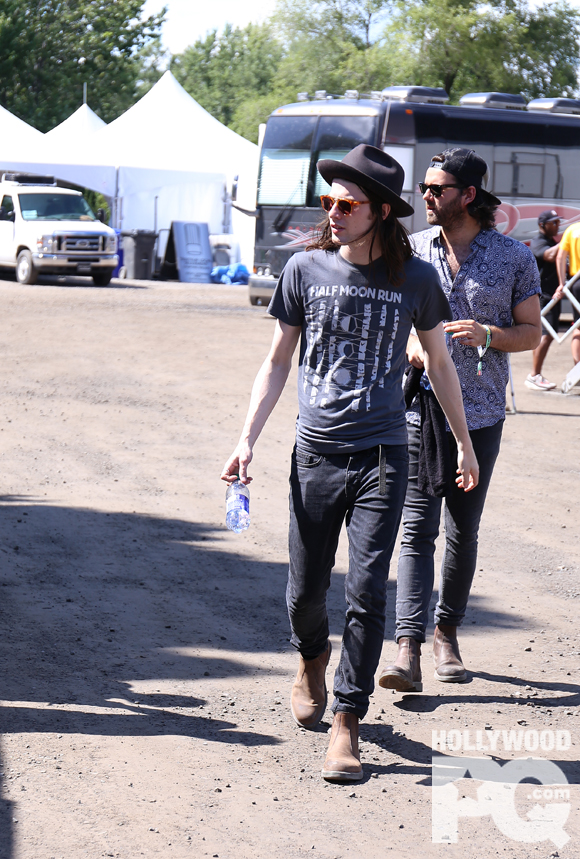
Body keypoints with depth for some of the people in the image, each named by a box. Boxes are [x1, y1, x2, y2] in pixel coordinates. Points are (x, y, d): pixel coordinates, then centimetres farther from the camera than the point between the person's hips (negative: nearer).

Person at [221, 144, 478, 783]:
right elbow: (278, 360, 9)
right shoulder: (306, 269, 1)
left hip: (382, 457, -1)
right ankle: (311, 660, 41)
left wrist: (464, 442, 18)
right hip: (315, 452, 1)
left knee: (366, 593, -7)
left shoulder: (415, 279, 0)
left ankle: (347, 719, 4)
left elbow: (439, 362, 14)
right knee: (305, 590, 9)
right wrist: (247, 440, 2)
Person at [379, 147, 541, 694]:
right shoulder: (411, 251, 6)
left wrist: (487, 334, -14)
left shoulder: (514, 257, 1)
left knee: (463, 533, 9)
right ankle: (408, 648, -14)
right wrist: (410, 346, -7)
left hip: (480, 416, 0)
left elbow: (531, 332, 5)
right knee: (417, 529, -8)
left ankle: (447, 635, 25)